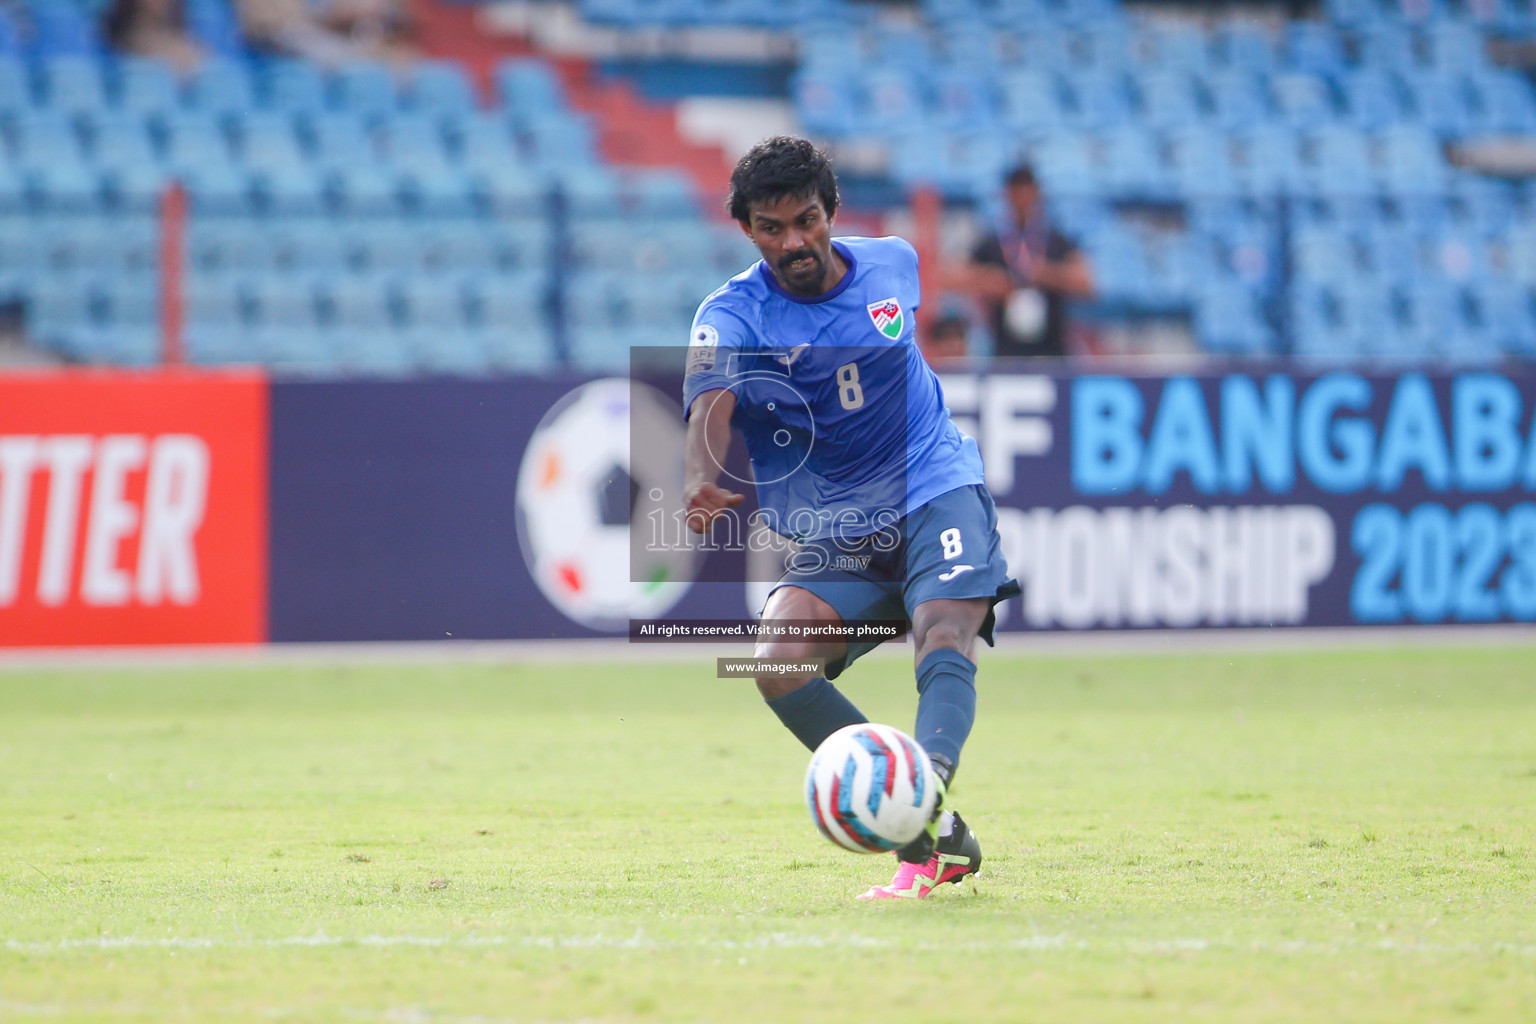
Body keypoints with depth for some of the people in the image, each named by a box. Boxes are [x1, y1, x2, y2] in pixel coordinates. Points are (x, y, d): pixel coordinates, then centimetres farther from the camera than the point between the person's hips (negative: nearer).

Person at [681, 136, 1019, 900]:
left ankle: (919, 846, -49)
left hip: (937, 491, -1)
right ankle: (940, 833, -13)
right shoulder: (732, 316, -10)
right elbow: (710, 407, -30)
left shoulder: (892, 262, 1)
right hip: (837, 532, 1)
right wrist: (700, 483, -50)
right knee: (779, 665, -21)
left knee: (945, 644, -27)